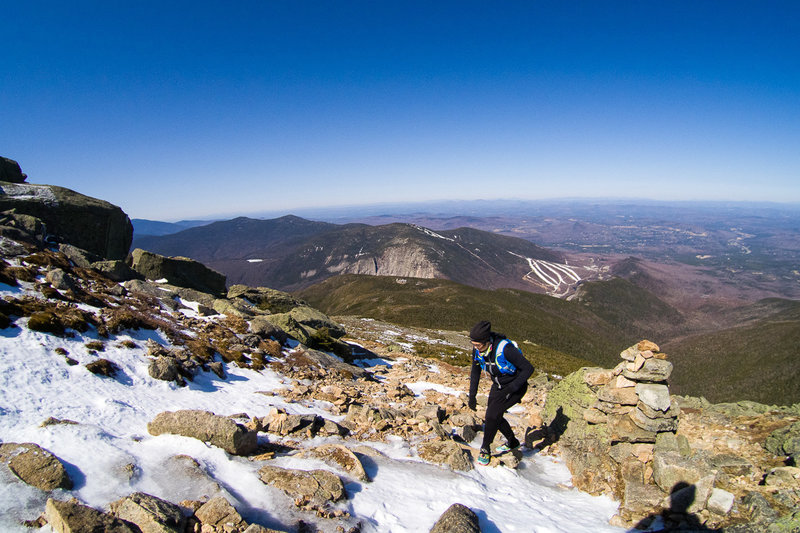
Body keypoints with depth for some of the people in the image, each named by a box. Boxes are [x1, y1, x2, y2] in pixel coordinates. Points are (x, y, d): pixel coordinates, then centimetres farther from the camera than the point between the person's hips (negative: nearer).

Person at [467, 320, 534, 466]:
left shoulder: (504, 348, -35)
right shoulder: (477, 349, -16)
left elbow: (528, 368, -26)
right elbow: (475, 372, 0)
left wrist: (511, 388, -28)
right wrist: (472, 396, -1)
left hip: (516, 387, -7)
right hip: (498, 386, 7)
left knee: (492, 415, -18)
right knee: (494, 417, 11)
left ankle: (485, 449, 3)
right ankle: (512, 442, 37)